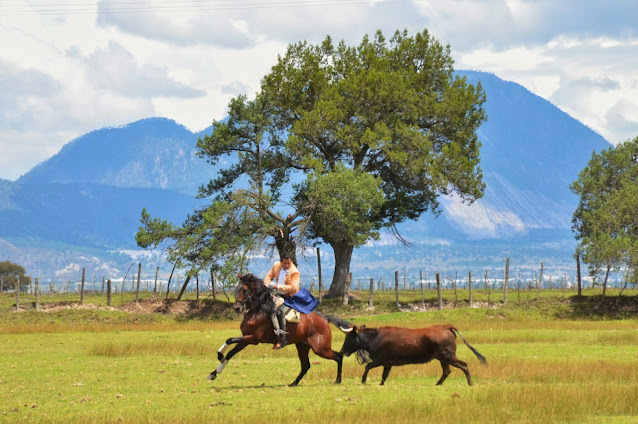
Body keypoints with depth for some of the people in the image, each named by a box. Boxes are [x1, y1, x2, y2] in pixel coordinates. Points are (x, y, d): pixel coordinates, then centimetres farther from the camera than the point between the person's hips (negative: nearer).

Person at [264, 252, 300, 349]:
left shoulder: (294, 272, -18)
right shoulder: (276, 265, 1)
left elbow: (293, 287, -25)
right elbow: (269, 276, 13)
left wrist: (278, 287, -28)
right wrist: (266, 286, -7)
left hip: (290, 297, -8)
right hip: (279, 295, 8)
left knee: (280, 312, -29)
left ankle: (282, 339, -27)